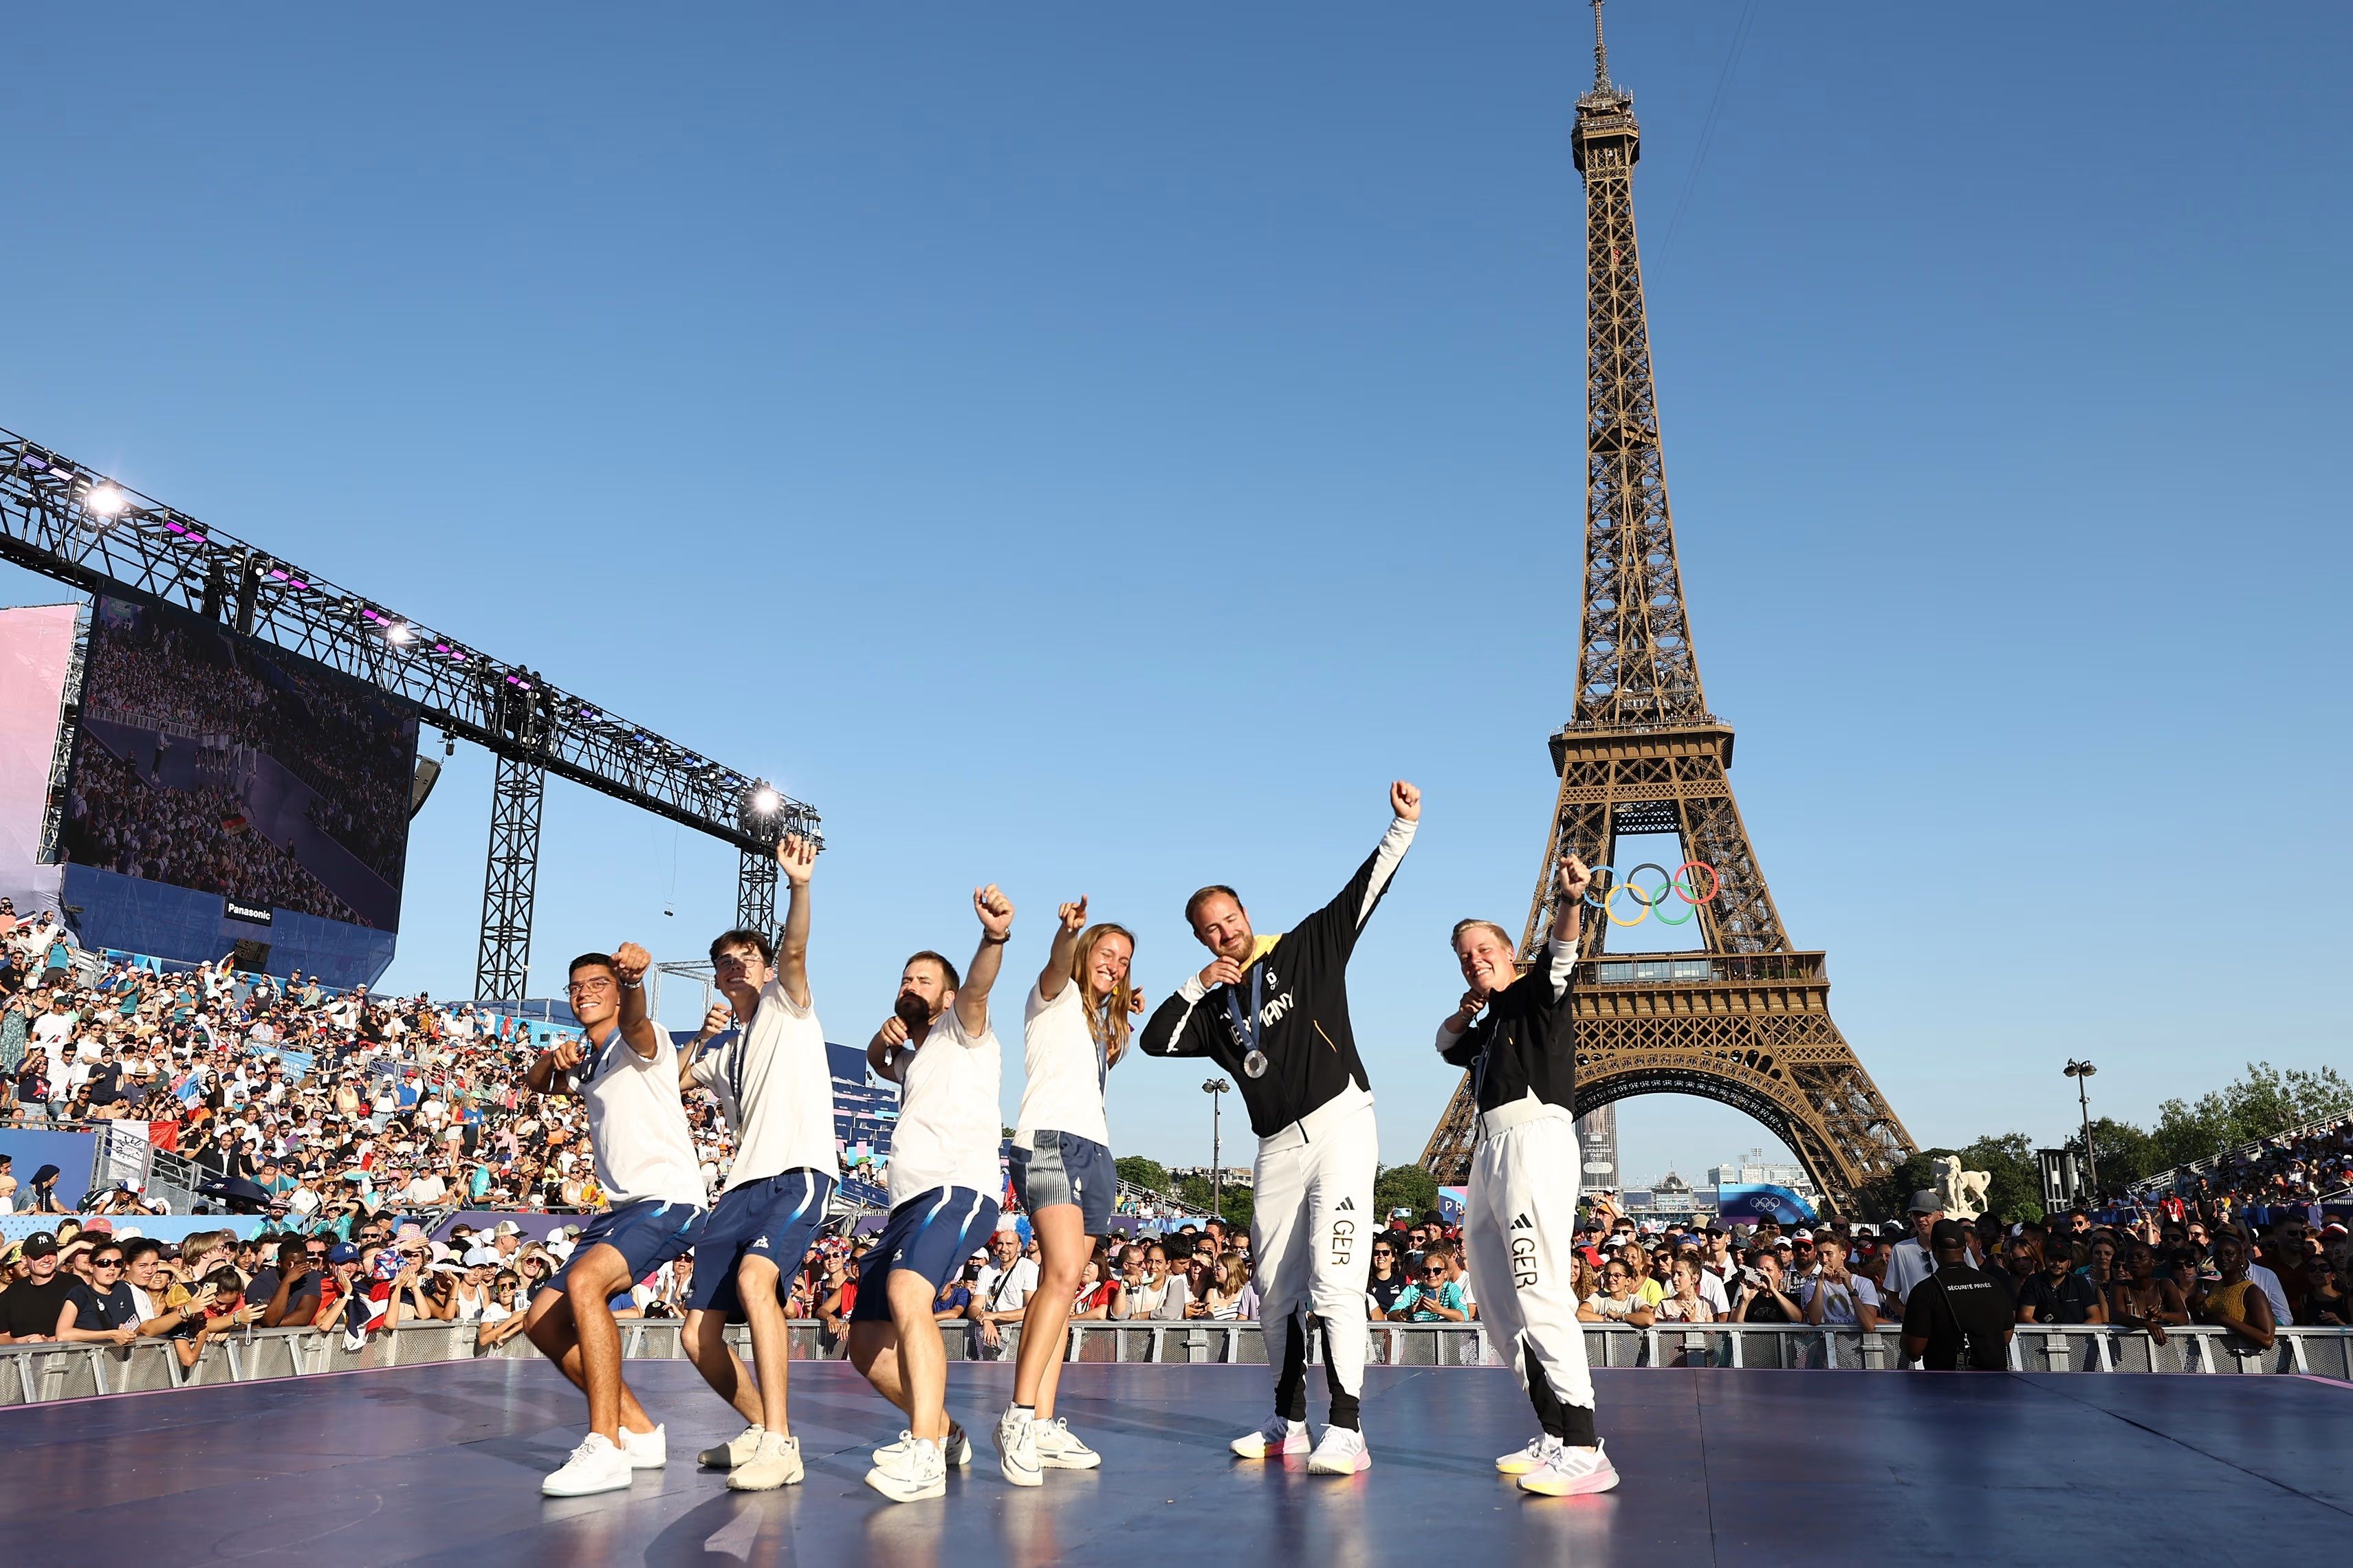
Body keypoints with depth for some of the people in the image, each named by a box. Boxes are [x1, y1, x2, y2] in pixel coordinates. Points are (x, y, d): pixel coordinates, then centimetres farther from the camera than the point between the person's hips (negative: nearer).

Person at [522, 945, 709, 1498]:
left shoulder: (641, 1041, -8)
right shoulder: (588, 1059, 19)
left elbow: (633, 1019, -31)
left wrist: (632, 977, -56)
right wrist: (553, 1057, -5)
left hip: (668, 1201, -10)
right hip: (623, 1207, 10)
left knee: (584, 1281, -33)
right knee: (544, 1320, 8)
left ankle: (606, 1448, -32)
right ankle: (639, 1434, 15)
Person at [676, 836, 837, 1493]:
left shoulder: (786, 1008, 8)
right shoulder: (724, 1055, 26)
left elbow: (794, 951, -11)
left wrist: (799, 886, -31)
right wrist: (701, 1038, 14)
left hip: (798, 1174, -8)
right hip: (741, 1187, 8)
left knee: (754, 1277, -34)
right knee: (699, 1338, 2)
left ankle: (779, 1444, -29)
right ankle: (760, 1427, 24)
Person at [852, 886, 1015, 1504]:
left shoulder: (961, 1033, 6)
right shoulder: (913, 1059, 31)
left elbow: (976, 990, -15)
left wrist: (995, 938, -40)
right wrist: (884, 1035, 20)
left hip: (957, 1190, -10)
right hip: (907, 1202, 10)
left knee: (906, 1294, -35)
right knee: (866, 1344, 8)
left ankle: (923, 1457, -42)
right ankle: (943, 1433, 23)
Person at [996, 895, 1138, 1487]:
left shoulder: (1100, 1020, 28)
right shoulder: (1056, 997, 5)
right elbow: (1057, 966, -18)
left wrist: (1123, 1011, 31)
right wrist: (1068, 931, -41)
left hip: (1095, 1150, 8)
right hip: (1049, 1139, -8)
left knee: (1061, 1286, 2)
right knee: (1062, 1275, -23)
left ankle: (1043, 1427, 1)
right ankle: (1019, 1415, -23)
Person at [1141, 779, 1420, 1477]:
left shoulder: (1308, 948, 4)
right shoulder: (1215, 1008, 15)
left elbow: (1365, 888, -3)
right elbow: (1155, 1041, 8)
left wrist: (1402, 827, -16)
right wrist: (1197, 986, -2)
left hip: (1339, 1126, -6)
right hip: (1277, 1150, 6)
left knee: (1333, 1280, -16)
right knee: (1275, 1291, 10)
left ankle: (1346, 1430, -15)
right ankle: (1289, 1423, 23)